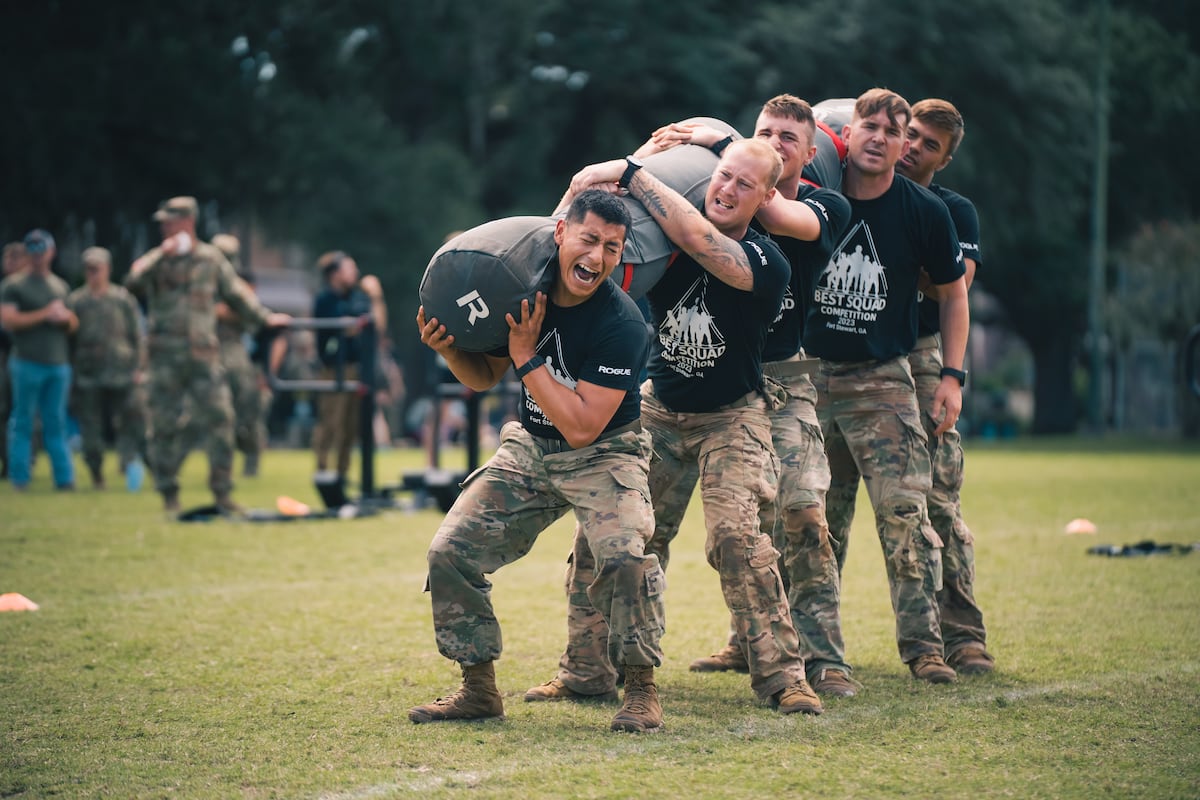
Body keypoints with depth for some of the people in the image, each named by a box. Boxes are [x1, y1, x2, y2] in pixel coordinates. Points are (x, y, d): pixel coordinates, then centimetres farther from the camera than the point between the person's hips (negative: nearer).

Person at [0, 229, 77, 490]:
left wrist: (66, 317, -2)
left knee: (56, 424, 6)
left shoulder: (61, 286, 19)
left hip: (59, 363, 5)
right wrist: (44, 314, -13)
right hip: (27, 363, -5)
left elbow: (74, 325, 22)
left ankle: (64, 478, 6)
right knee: (23, 422, -2)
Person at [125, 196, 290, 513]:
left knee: (220, 419, -5)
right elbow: (132, 282, -14)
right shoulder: (156, 260, 5)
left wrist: (265, 317, 11)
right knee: (166, 425, 1)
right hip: (165, 356, -1)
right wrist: (162, 254, -19)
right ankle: (169, 495, 10)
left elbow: (236, 294, 17)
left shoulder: (211, 258, 9)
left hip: (203, 355, 1)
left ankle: (222, 492, 2)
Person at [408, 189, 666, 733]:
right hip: (529, 448, 5)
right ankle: (479, 688, 11)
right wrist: (448, 347, -15)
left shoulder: (621, 324, -26)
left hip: (603, 453, -5)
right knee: (450, 552, -4)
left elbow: (582, 427, -29)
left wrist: (526, 356, -28)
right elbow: (483, 377, 6)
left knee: (625, 556, -30)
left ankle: (640, 689, -11)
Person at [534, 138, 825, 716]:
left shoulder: (765, 262, -21)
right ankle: (586, 671, 11)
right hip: (658, 409, 4)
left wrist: (630, 173, -32)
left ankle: (781, 677, -14)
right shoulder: (666, 238, -8)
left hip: (731, 419, -4)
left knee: (736, 536, -23)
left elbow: (697, 239, -36)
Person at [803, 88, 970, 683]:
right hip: (810, 375, 2)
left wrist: (952, 376, 2)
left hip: (883, 381, -1)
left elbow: (953, 293, 8)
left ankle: (923, 645, -7)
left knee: (904, 513, -11)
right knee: (817, 520, 7)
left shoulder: (924, 212, -3)